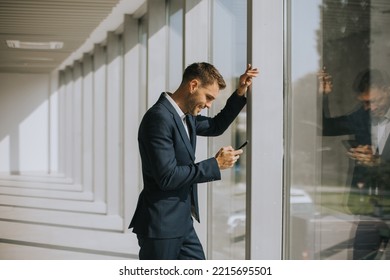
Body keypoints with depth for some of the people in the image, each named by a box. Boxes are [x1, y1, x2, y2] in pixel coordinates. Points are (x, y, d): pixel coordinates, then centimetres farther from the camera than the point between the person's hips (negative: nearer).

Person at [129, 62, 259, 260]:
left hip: (183, 222, 10)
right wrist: (215, 164, -18)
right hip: (161, 225, -10)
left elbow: (215, 127, 29)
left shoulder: (185, 116, 10)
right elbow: (167, 176, -25)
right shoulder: (159, 117, -20)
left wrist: (240, 93, 15)